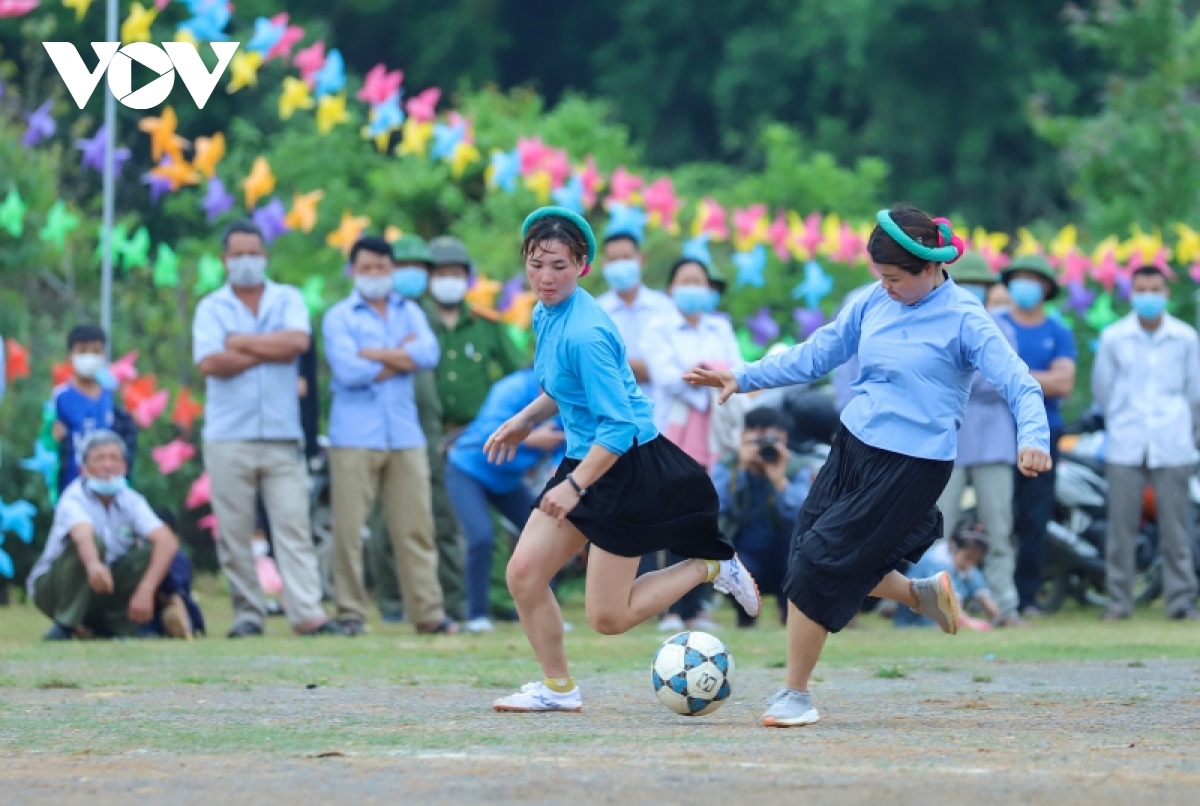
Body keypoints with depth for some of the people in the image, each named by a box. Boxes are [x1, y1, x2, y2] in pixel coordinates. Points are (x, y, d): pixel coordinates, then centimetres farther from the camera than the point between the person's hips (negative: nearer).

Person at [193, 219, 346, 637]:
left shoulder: (288, 300, 11)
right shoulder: (211, 308, 7)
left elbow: (298, 341, -9)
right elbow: (210, 363, -10)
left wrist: (241, 342, -6)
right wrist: (270, 351, -7)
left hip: (282, 436, 0)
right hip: (228, 438, 0)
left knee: (293, 524, -6)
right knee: (234, 530, -1)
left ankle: (308, 613, -10)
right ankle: (247, 611, 6)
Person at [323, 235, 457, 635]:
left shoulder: (409, 312, 14)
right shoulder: (339, 317, 4)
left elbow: (429, 353, -4)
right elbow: (348, 370, -11)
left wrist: (374, 354, -8)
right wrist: (402, 358, -2)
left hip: (405, 434, 3)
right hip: (355, 436, -3)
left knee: (415, 526, 0)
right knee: (348, 529, -5)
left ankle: (428, 611, 2)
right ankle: (350, 612, 0)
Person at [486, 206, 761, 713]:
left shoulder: (584, 333, -25)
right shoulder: (546, 314, 4)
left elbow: (618, 426, -25)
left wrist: (575, 486, -26)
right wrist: (525, 420, 16)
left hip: (628, 468, -9)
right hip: (584, 459, 9)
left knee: (607, 617, -4)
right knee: (523, 573, 1)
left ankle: (711, 567, 15)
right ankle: (558, 688, 17)